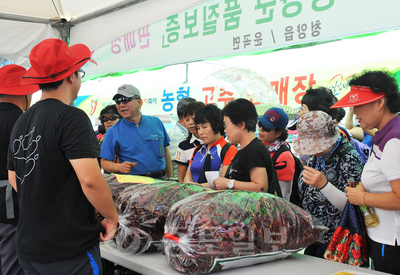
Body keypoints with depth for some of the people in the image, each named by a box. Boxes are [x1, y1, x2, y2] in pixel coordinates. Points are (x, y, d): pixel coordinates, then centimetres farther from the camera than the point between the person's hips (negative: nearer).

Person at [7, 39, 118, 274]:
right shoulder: (72, 118, -16)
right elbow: (90, 179, -25)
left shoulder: (21, 122, 8)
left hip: (28, 247, 8)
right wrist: (112, 217, -10)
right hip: (70, 250, -7)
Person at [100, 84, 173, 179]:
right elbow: (104, 162, 1)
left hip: (160, 179, 3)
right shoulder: (113, 132, 2)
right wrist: (119, 167, -19)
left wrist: (170, 178, 17)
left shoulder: (156, 122, 11)